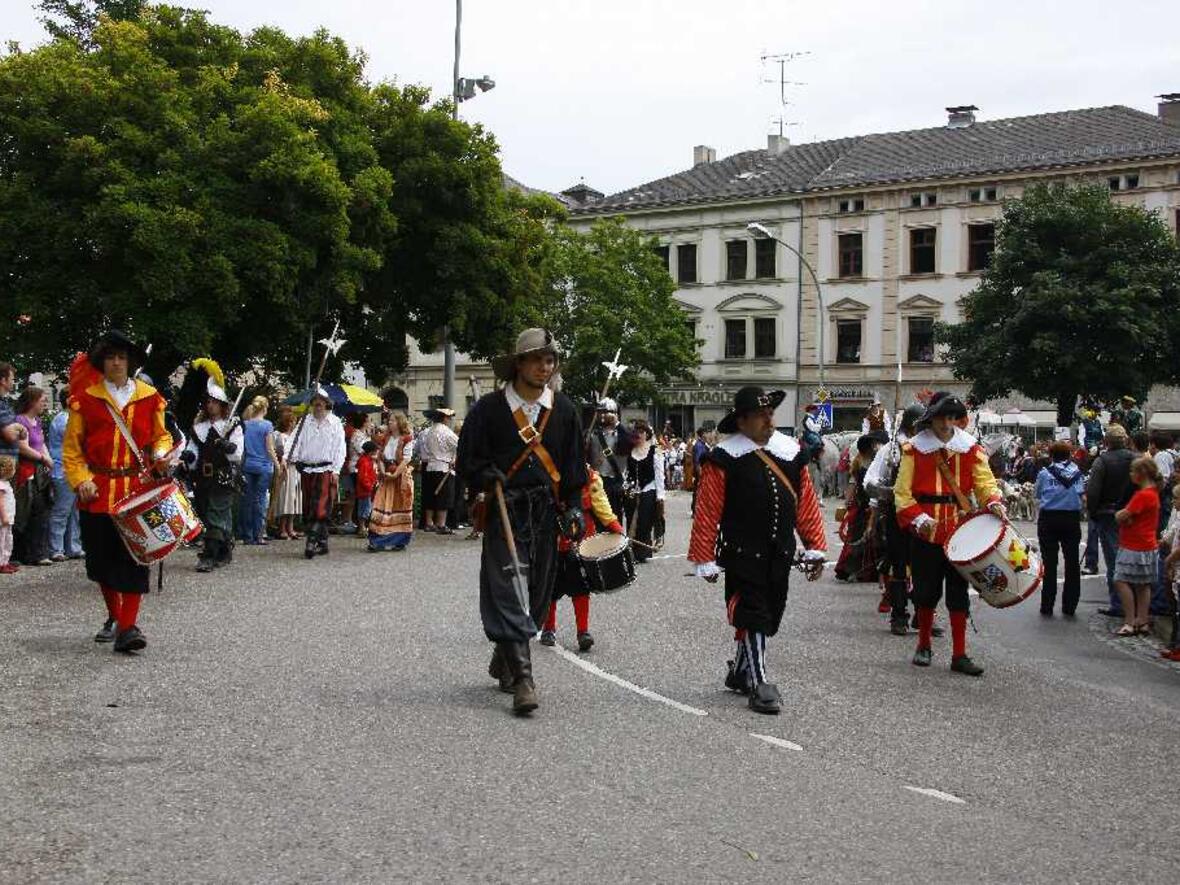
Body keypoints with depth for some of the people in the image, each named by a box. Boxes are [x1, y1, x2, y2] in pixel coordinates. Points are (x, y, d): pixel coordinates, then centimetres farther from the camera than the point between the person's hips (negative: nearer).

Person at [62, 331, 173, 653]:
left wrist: (161, 455, -5)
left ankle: (128, 627, -7)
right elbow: (72, 446, 5)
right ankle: (114, 617, 29)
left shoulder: (149, 397, 6)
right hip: (98, 493, 1)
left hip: (137, 489, -1)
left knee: (134, 558, -7)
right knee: (101, 558, 9)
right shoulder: (86, 398, 3)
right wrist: (80, 479, -8)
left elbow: (161, 436, 16)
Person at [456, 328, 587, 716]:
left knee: (536, 593, 10)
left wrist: (573, 508, 4)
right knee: (509, 591, -12)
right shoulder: (490, 408, -1)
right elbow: (468, 459, 4)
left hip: (546, 511, 4)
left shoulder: (563, 409, 8)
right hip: (505, 511, -4)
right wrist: (487, 476, -16)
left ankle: (503, 662, 30)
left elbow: (574, 466, 13)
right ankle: (522, 678, -15)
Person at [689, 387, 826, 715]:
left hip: (780, 555, 6)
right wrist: (705, 560, -10)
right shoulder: (725, 458, -10)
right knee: (751, 616, -4)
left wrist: (815, 549, 8)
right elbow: (707, 512, -9)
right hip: (743, 555, -6)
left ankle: (740, 672, 32)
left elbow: (807, 504, 10)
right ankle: (759, 684, 4)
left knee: (768, 617, 14)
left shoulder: (791, 453, 6)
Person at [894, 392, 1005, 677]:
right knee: (926, 591, 7)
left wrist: (993, 503, -23)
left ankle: (959, 655, 6)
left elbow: (985, 482, -1)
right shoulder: (915, 449, -1)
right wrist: (918, 518, -18)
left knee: (958, 593, 2)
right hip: (925, 533, -1)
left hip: (959, 531, 1)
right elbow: (902, 492, -3)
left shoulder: (971, 448, 5)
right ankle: (924, 646, 25)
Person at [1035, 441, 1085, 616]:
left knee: (1049, 563, 4)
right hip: (1072, 518, 1)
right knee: (1072, 562, 7)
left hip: (1049, 518, -1)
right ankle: (1069, 606, 8)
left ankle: (1047, 606, 6)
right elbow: (1081, 496, 5)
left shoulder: (1044, 473, 1)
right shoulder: (1076, 472, 5)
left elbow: (1038, 499, 4)